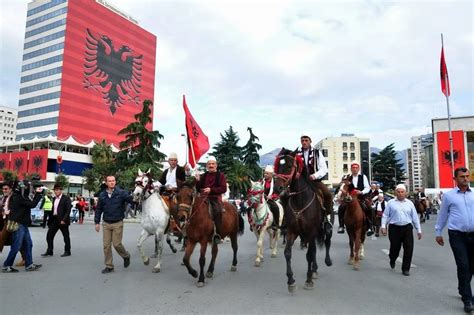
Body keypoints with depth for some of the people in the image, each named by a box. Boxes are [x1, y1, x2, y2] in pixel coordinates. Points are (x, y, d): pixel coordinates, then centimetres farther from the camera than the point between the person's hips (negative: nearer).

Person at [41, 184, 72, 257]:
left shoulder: (66, 198, -9)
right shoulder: (54, 198, 13)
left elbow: (68, 210, -15)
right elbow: (53, 209, 14)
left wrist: (64, 220, -22)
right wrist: (50, 220, 8)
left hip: (63, 220, -7)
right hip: (54, 219, 7)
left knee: (66, 236, 4)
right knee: (49, 235, 5)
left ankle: (67, 251, 15)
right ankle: (49, 251, 16)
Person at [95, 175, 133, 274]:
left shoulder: (121, 193, -6)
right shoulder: (102, 195, 3)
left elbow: (131, 199, -18)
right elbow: (99, 209, 9)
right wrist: (97, 222, 6)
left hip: (118, 223, -3)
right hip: (106, 224, 3)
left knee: (117, 244, -2)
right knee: (106, 245, 5)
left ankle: (126, 256, 28)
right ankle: (109, 266, 17)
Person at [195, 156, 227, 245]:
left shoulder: (220, 175, 5)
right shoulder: (203, 176, 18)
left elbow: (224, 189, -7)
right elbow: (198, 189, 17)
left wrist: (211, 190, -18)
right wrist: (198, 181, -2)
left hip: (215, 198, -5)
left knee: (217, 211, -31)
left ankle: (217, 235, -23)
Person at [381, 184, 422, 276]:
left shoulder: (410, 203, 9)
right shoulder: (391, 203, 3)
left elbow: (415, 217, 12)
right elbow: (385, 215, 2)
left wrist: (418, 230, 11)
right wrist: (383, 226, -8)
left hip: (407, 228, 2)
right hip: (394, 228, -2)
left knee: (409, 249, -3)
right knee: (395, 247, 7)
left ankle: (405, 269, 10)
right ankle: (392, 260, 41)